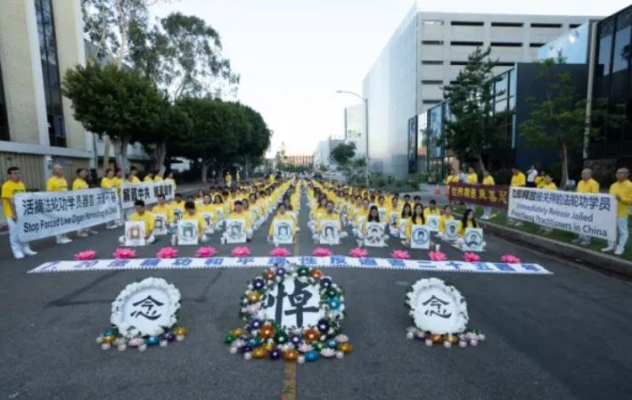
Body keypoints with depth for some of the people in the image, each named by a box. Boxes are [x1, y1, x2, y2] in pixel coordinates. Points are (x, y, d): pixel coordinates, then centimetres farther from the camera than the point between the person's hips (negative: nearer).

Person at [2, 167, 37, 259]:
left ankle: (25, 249, 24)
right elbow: (10, 201, -16)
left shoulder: (22, 184, 10)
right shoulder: (6, 186, -12)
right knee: (15, 233, 0)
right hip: (13, 214, -7)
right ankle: (17, 251, 9)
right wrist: (14, 214, -19)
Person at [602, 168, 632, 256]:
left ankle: (620, 248, 10)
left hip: (622, 213, -6)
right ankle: (611, 246, 22)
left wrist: (621, 198, -23)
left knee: (622, 231, 3)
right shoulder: (613, 185, 11)